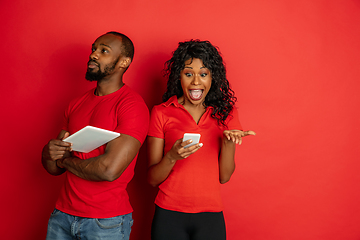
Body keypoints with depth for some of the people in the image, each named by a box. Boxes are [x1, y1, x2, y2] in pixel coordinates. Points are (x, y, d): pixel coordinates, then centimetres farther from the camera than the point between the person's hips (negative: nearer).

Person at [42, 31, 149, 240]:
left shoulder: (133, 105, -14)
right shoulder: (76, 105, 8)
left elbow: (109, 169, -24)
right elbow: (54, 168, 11)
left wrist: (65, 160, -7)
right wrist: (49, 153, -12)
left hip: (106, 222, -5)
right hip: (62, 215, 6)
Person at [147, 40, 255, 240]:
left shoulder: (225, 113, 5)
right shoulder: (161, 113, -2)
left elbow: (224, 176, 4)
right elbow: (152, 179, -2)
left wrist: (229, 142, -13)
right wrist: (172, 156, -21)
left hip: (210, 216, 2)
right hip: (169, 215, -1)